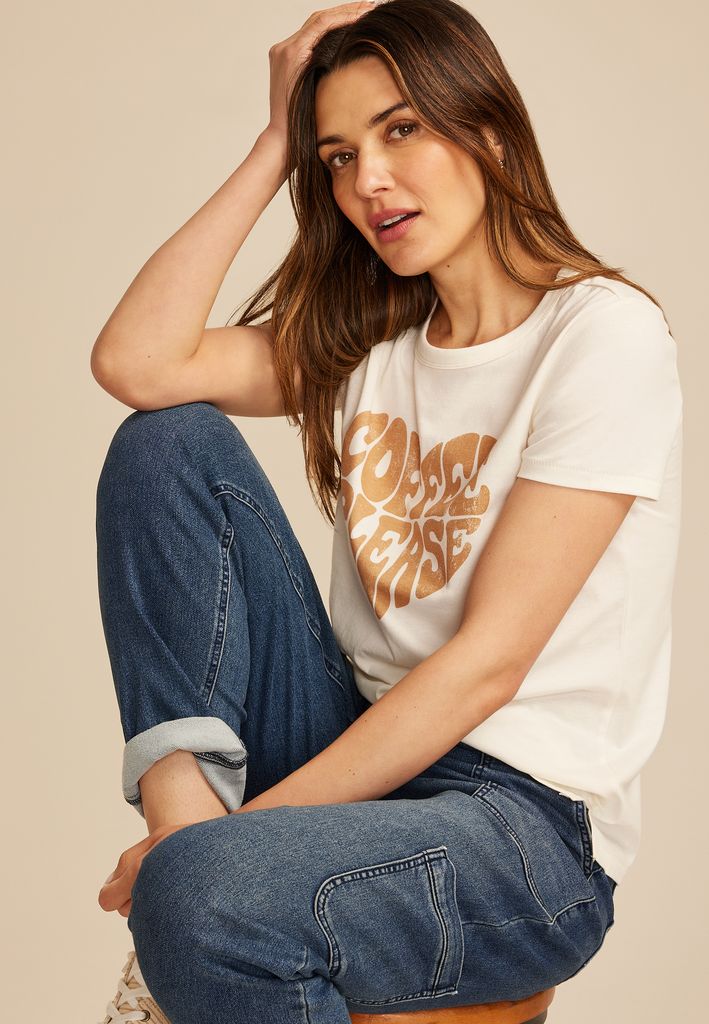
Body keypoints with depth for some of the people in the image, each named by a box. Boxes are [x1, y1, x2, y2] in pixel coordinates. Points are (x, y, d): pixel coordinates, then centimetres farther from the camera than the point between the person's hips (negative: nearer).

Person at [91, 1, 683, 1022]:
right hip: (362, 743, 7)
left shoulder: (603, 333, -11)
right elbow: (133, 363, -5)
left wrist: (249, 825, -17)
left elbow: (488, 660, -16)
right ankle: (183, 804, -12)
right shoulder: (369, 342, 9)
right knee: (169, 443, -6)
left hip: (528, 823, -6)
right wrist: (276, 148, -1)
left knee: (203, 897, -36)